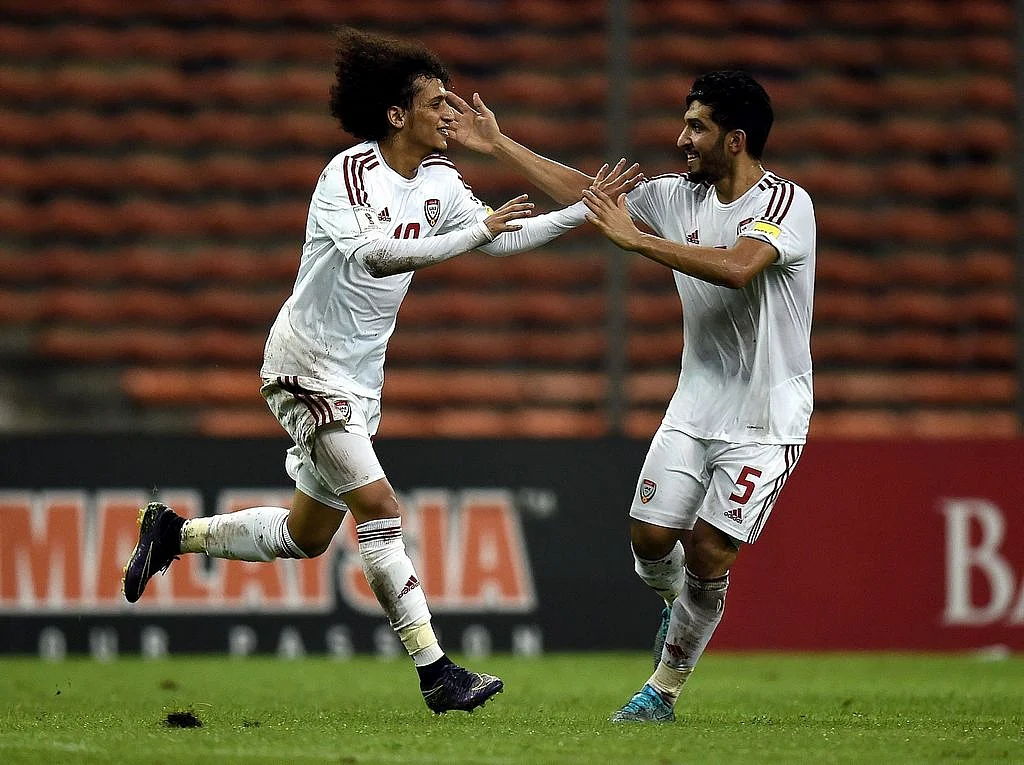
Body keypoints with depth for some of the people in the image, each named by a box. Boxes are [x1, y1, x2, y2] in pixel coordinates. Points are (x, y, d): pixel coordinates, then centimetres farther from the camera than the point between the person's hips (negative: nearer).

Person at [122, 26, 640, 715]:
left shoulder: (438, 180, 4)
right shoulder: (350, 174, -20)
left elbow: (503, 237, 12)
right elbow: (374, 253, -37)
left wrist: (586, 209, 3)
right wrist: (476, 230, -35)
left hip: (360, 376, 9)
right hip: (306, 366, -9)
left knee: (307, 535, 15)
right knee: (380, 509, -15)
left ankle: (174, 533, 32)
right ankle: (437, 672, -15)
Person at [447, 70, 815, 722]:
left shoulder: (787, 204, -16)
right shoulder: (678, 195, 4)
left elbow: (738, 267, -33)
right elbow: (585, 192, 13)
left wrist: (635, 238, -30)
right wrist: (497, 145, 13)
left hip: (767, 418, -6)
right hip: (695, 406, 6)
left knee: (709, 552, -10)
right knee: (651, 534, -5)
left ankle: (664, 692, 6)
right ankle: (679, 607, 30)